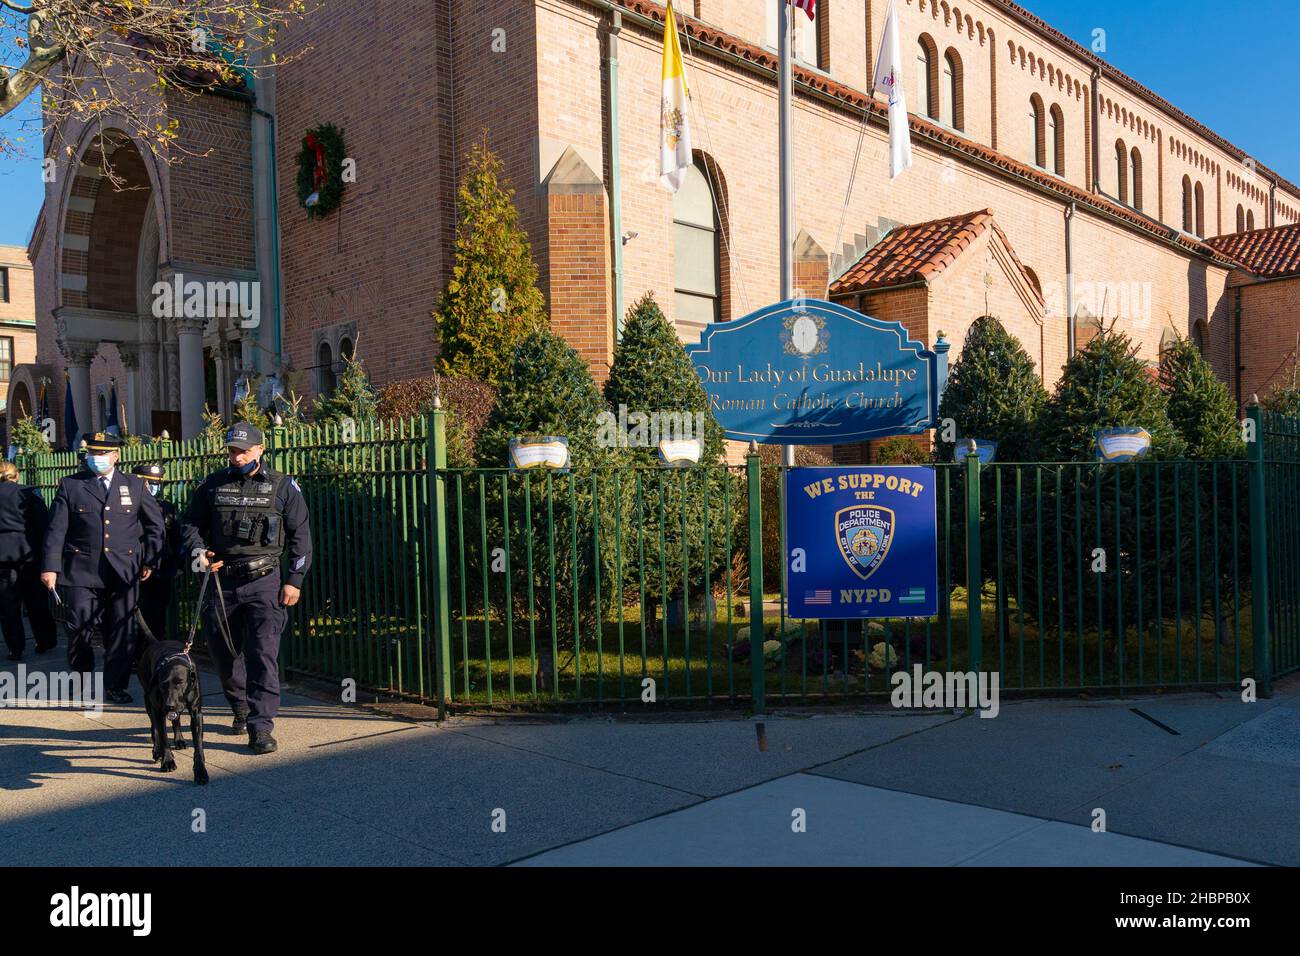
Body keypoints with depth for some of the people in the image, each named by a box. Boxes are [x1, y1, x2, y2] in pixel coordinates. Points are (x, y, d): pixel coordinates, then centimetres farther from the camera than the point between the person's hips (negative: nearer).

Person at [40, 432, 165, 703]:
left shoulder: (135, 485, 9)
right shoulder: (70, 485, 6)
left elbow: (155, 524, 14)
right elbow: (56, 530, 1)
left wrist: (150, 560, 8)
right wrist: (50, 566, -6)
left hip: (124, 571, 1)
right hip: (81, 571, -1)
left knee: (122, 631, 3)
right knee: (79, 630, 1)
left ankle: (115, 686, 15)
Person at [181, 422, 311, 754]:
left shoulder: (283, 487, 1)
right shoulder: (213, 485, 8)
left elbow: (300, 536, 3)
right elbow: (190, 522, 17)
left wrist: (294, 580, -3)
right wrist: (198, 551, -4)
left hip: (263, 581, -3)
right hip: (221, 581, 4)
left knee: (263, 652, -11)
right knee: (223, 650, 13)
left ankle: (260, 727, -9)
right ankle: (241, 708, 36)